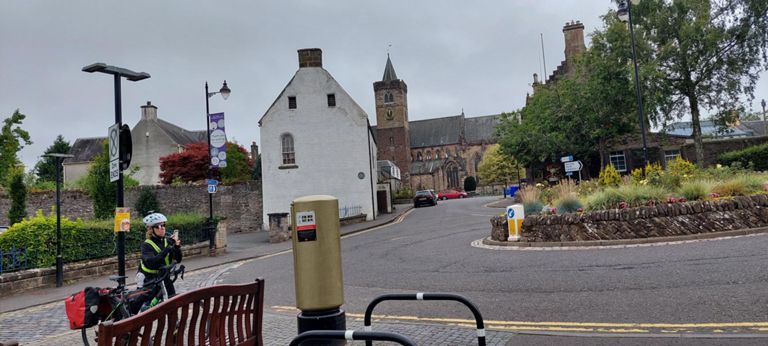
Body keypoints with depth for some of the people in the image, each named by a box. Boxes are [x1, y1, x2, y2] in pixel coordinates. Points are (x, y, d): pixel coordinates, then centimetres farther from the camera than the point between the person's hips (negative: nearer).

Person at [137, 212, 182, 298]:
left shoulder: (168, 242, -1)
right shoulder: (146, 245, -14)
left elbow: (178, 259, -10)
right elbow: (150, 263, -32)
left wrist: (177, 246, -29)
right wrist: (167, 249, -38)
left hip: (164, 278, 4)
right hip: (149, 280, -4)